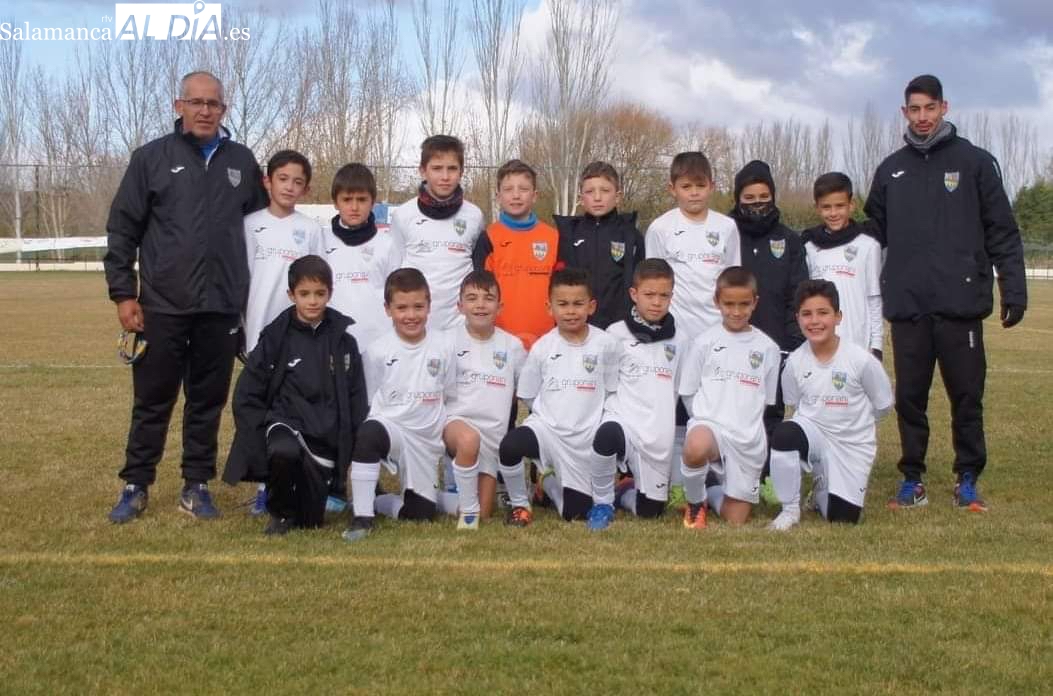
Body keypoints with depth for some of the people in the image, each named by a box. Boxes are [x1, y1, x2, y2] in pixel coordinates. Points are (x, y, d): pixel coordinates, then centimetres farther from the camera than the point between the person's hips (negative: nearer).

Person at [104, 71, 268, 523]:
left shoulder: (242, 162, 9)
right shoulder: (152, 158, 1)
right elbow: (122, 229, 0)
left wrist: (253, 294, 12)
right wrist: (123, 293, -6)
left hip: (222, 308, 2)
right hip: (163, 306, -2)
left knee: (208, 401, 8)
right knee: (152, 401, 4)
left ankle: (197, 486, 18)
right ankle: (136, 487, 15)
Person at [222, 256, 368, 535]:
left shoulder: (343, 340, 4)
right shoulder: (276, 337, 0)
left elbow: (356, 398, 10)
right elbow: (246, 396, 2)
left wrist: (355, 445, 3)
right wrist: (260, 437, -7)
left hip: (327, 435, 2)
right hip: (284, 420, -2)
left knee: (310, 520, -1)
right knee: (285, 452, -39)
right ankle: (281, 511, -8)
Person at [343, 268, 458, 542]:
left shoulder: (443, 347, 1)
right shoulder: (377, 351, -6)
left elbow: (451, 399, 11)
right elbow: (365, 403, 2)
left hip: (427, 441, 4)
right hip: (389, 428, -3)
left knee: (421, 514, -3)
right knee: (369, 433, -40)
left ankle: (372, 501, 26)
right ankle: (361, 516, -27)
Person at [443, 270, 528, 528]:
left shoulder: (513, 346, 5)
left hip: (493, 431, 3)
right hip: (457, 420, -3)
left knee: (483, 515, -1)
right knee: (468, 440, -41)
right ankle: (467, 508, -20)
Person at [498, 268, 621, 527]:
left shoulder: (605, 344, -4)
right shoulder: (542, 347, -1)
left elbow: (611, 392, 6)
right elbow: (528, 396, 9)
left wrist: (590, 417, 2)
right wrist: (552, 415, 3)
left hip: (587, 436, 0)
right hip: (547, 427, 0)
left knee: (574, 514, 1)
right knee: (509, 446, -34)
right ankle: (519, 503, -5)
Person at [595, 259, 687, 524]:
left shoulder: (678, 341, 9)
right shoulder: (616, 334, -1)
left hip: (659, 434, 4)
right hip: (622, 419, -4)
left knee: (649, 511, 5)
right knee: (608, 437, -40)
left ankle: (622, 492, 41)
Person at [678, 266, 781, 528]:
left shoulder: (767, 348, 7)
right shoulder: (705, 342, 2)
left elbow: (768, 401, 15)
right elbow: (688, 393, 8)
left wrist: (747, 423, 9)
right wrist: (709, 416, 1)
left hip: (749, 438, 3)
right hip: (711, 424, -3)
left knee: (736, 520, 2)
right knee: (696, 448, -41)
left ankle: (711, 492, 37)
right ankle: (695, 502, -9)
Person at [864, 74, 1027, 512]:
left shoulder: (974, 162, 2)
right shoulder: (891, 169, 12)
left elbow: (1002, 231, 0)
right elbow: (875, 234, 13)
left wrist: (1014, 289, -6)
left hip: (961, 305, -2)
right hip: (907, 307, 3)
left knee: (967, 397, 3)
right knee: (910, 397, 6)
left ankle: (967, 480, 15)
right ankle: (912, 480, 17)